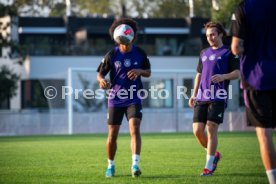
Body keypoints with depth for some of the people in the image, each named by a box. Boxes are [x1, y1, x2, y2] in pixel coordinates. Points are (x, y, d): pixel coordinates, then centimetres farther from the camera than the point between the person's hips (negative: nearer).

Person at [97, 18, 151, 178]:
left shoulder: (140, 53, -2)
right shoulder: (112, 55, -6)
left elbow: (148, 73, 9)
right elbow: (100, 73, 0)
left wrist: (140, 71, -15)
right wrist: (102, 80, -24)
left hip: (134, 98, 0)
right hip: (116, 99, 0)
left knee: (135, 129, -20)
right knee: (112, 135, 3)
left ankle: (135, 164, -26)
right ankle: (111, 166, 23)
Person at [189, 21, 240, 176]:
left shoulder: (228, 53, 3)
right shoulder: (204, 53, 19)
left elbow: (237, 73, -3)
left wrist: (223, 76, -22)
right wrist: (194, 94, 18)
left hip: (218, 98, -5)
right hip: (201, 98, 5)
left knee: (211, 130, -11)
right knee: (197, 130, -3)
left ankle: (209, 166, -5)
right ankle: (214, 154, 21)